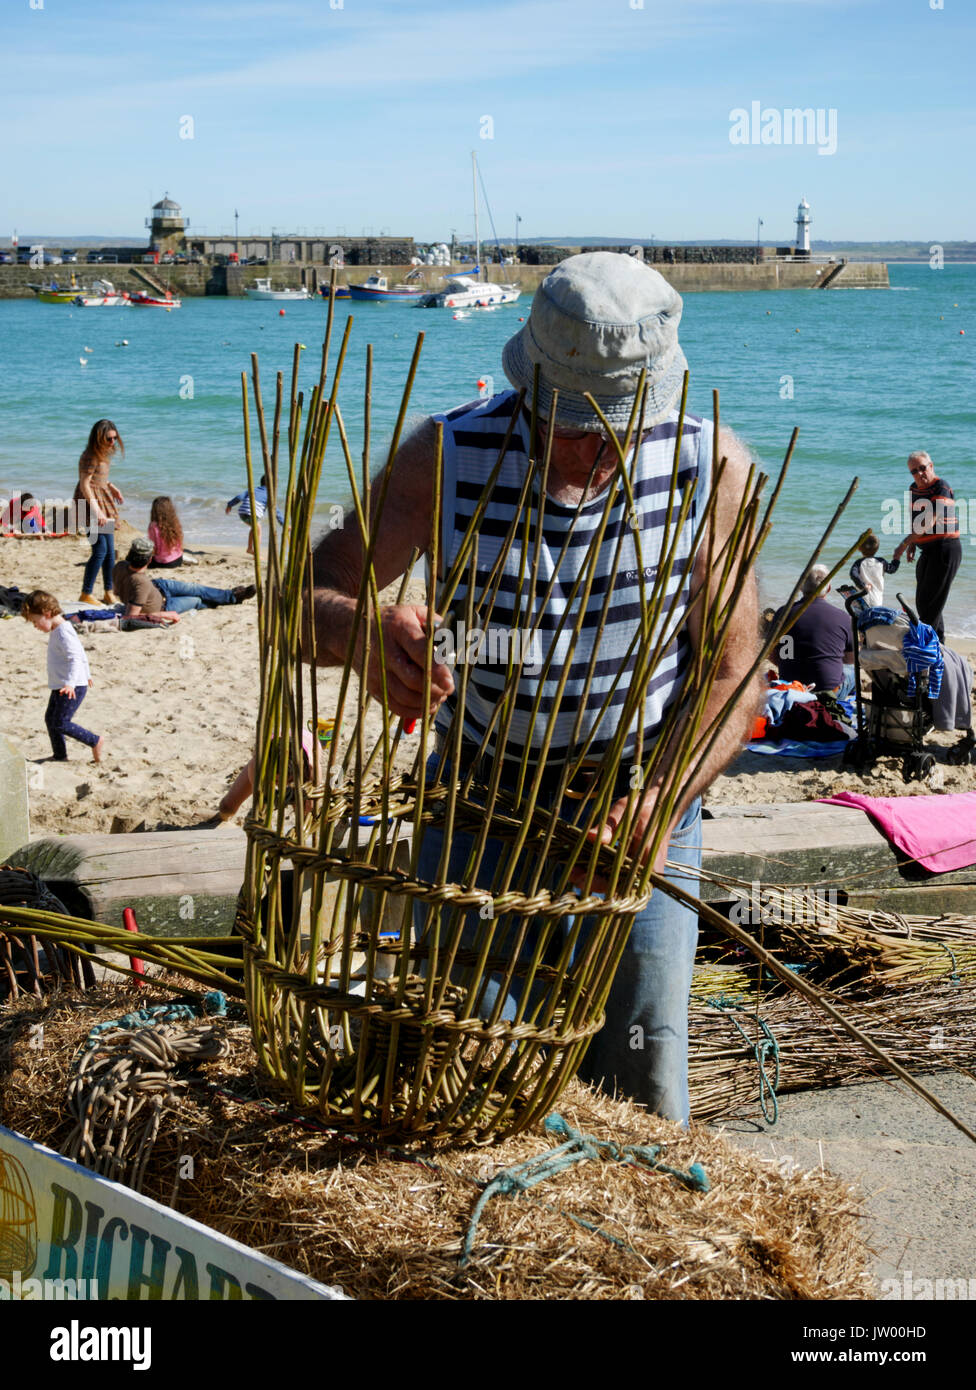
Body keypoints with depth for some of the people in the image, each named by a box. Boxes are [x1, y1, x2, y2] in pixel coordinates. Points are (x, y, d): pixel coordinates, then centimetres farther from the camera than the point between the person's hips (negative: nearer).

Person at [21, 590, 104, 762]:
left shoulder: (63, 633, -20)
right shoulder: (58, 630, 12)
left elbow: (75, 658, -28)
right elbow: (81, 654, 24)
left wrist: (71, 683, -40)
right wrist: (86, 674, 37)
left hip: (73, 688, -11)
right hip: (60, 687, 11)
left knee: (60, 723, -12)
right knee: (50, 719, 14)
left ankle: (95, 741, -2)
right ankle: (59, 756, 23)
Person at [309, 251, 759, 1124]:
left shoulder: (710, 469, -18)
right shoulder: (447, 459, -20)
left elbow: (732, 676, -15)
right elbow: (297, 604, -20)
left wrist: (662, 802, -33)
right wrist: (359, 629, -45)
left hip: (646, 798, 0)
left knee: (639, 1091, 1)